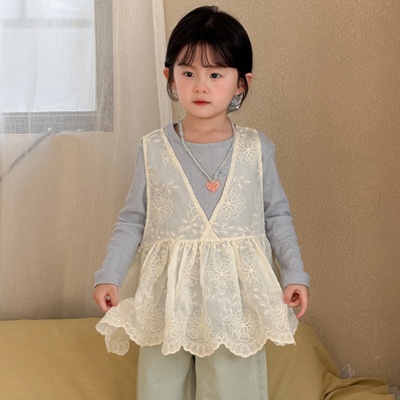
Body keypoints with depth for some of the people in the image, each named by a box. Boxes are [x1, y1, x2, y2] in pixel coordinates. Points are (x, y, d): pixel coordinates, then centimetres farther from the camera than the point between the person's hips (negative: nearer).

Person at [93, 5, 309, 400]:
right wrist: (109, 276, -5)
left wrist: (294, 274, 0)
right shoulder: (154, 149, -1)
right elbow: (132, 220, 3)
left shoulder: (256, 148, -1)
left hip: (234, 295, 0)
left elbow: (277, 216, 6)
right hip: (167, 296, 1)